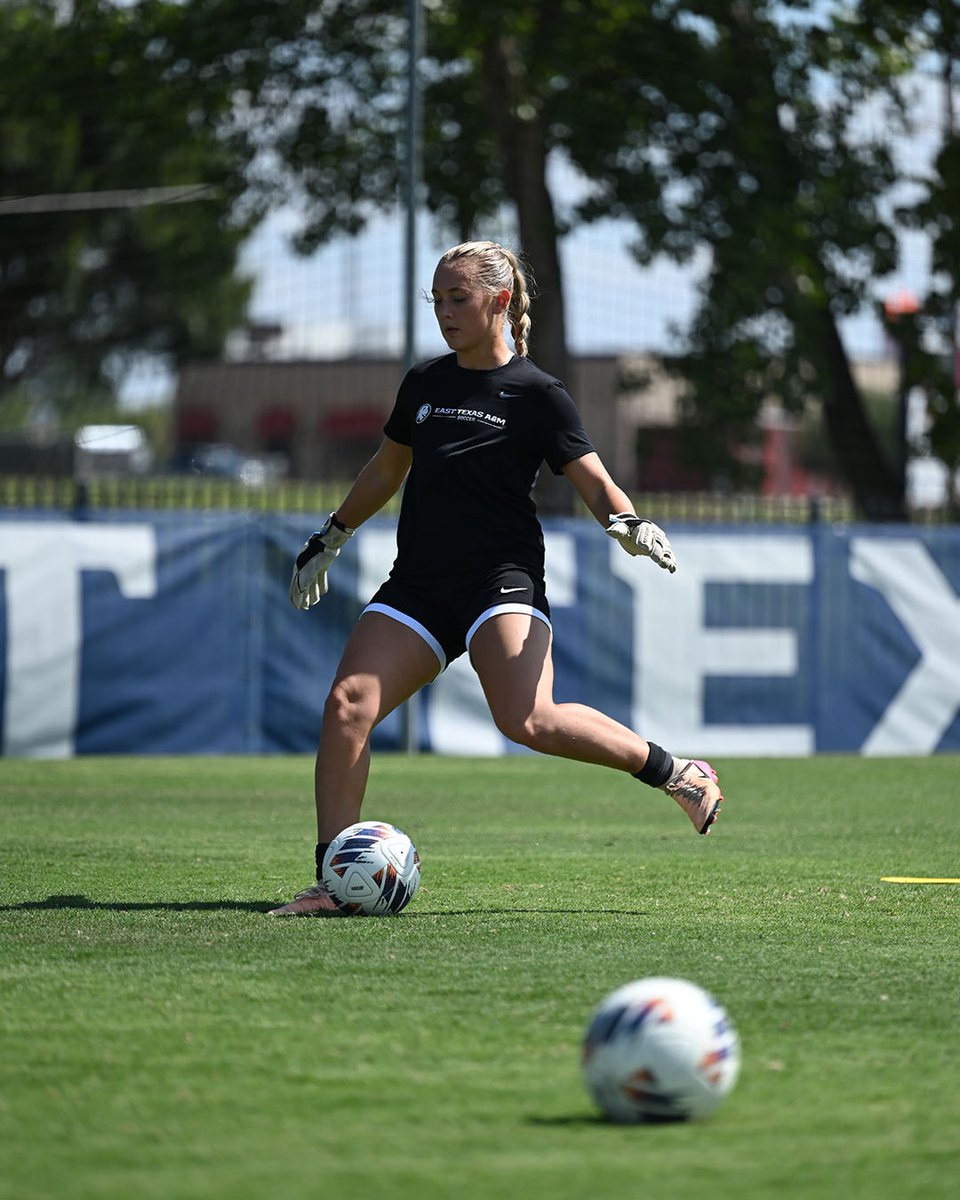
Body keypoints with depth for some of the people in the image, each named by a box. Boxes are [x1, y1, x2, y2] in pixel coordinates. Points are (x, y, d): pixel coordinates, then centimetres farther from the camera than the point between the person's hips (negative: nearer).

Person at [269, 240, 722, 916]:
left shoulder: (538, 395, -1)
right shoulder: (424, 384, 15)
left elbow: (596, 483, -4)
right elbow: (388, 468, 30)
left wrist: (628, 524, -26)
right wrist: (329, 541, 35)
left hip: (502, 577, -6)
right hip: (417, 583, 6)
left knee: (528, 721, -26)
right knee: (348, 703, -13)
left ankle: (679, 774, -7)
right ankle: (332, 883, -9)